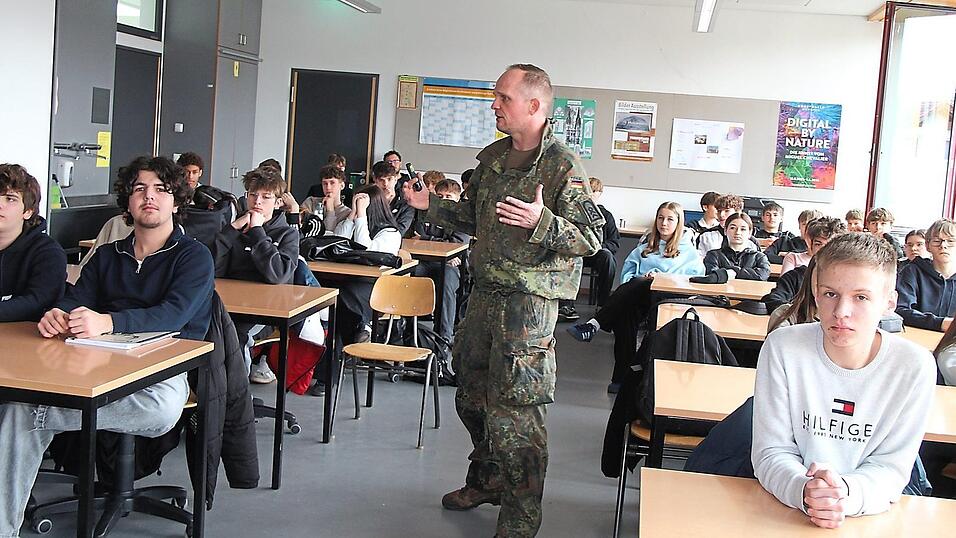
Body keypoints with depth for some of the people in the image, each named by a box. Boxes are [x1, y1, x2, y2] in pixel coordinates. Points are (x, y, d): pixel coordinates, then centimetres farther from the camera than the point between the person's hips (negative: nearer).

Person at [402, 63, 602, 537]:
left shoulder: (563, 165, -13)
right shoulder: (491, 157, 10)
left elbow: (591, 237, -16)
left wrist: (542, 222, -30)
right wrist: (431, 206, 11)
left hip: (530, 301, -8)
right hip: (485, 292, 8)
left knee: (514, 414, -5)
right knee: (472, 395, 21)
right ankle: (486, 481, 43)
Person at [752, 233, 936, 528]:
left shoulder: (914, 367, -9)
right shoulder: (782, 347, -9)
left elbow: (892, 465, -5)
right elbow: (772, 451, -7)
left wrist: (849, 495, -25)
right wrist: (803, 490, -27)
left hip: (869, 515, 1)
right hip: (784, 507, -1)